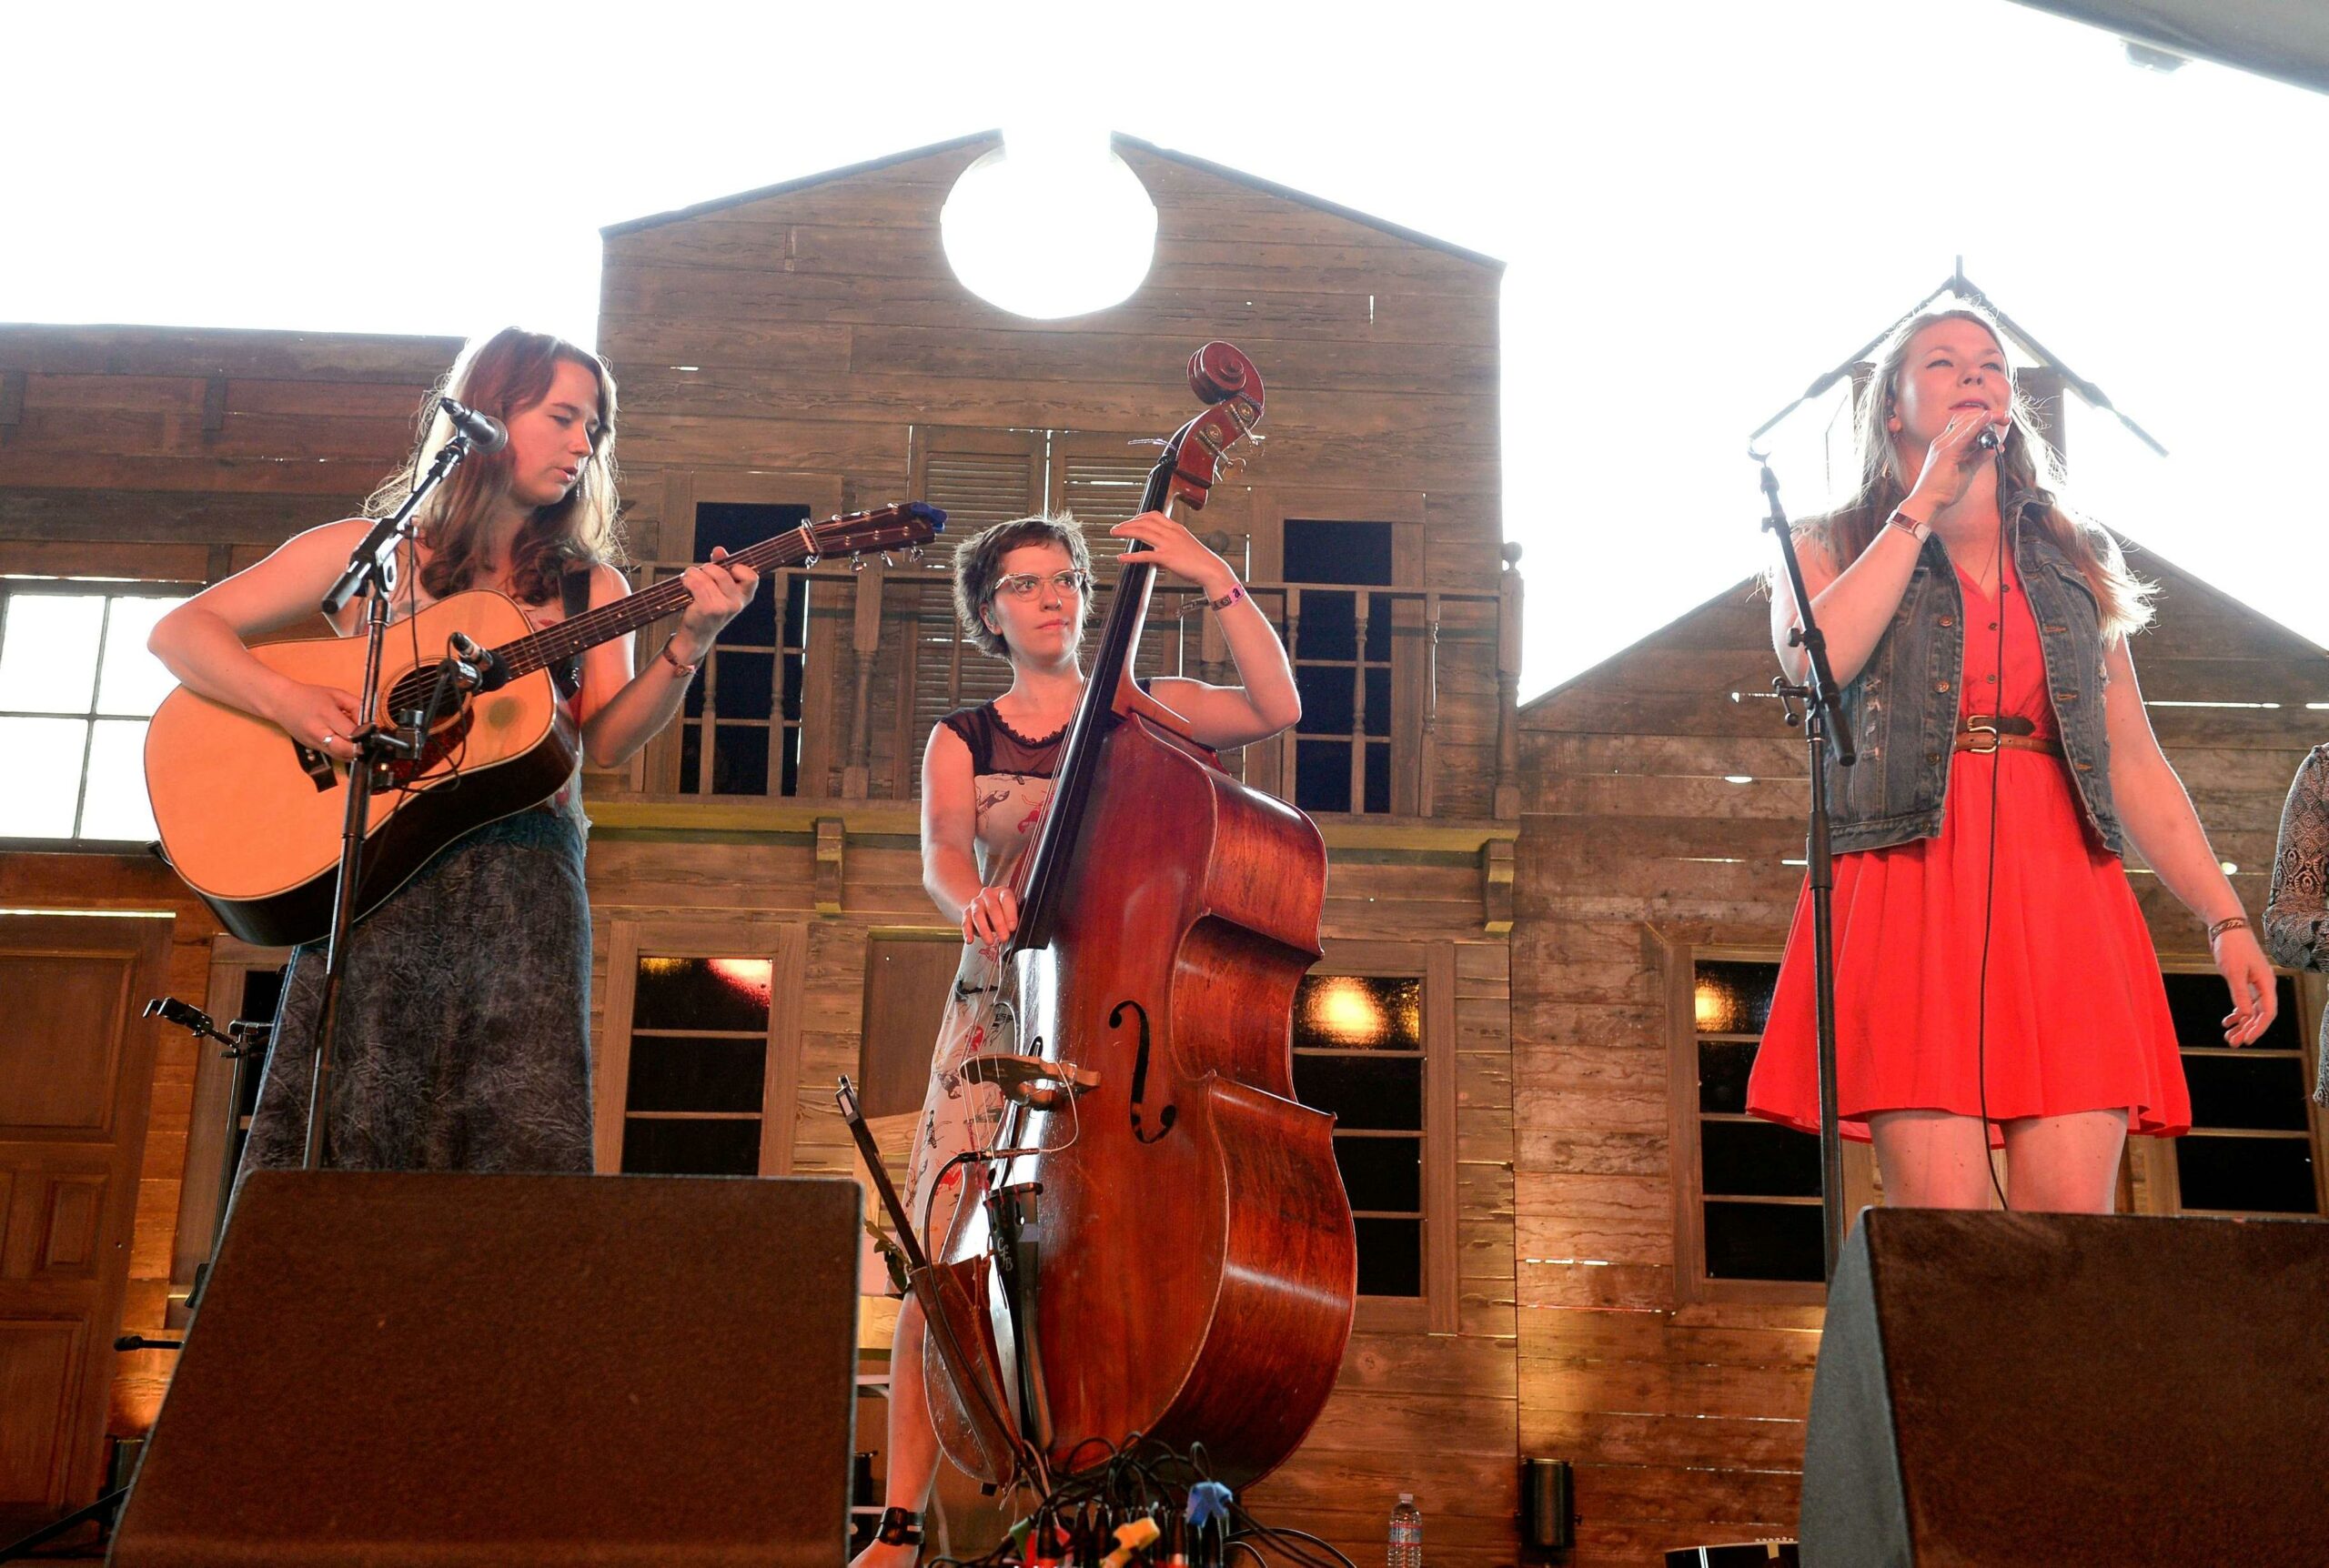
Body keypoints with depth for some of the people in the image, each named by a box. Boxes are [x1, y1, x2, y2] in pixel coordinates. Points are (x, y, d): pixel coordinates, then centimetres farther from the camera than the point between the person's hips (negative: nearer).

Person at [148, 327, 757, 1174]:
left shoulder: (590, 588, 16)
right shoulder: (369, 553, 10)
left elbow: (605, 740, 1)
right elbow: (179, 630, 6)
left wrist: (687, 644, -14)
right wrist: (285, 700, -12)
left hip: (523, 878, 2)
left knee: (523, 1144, -11)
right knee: (349, 1137, -10)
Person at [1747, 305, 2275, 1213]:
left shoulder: (2076, 566, 23)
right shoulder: (1835, 552, 16)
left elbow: (2135, 766, 18)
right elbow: (1816, 660, -9)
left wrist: (2226, 919, 7)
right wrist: (1923, 505, 0)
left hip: (2063, 894, 3)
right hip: (1912, 893, -3)